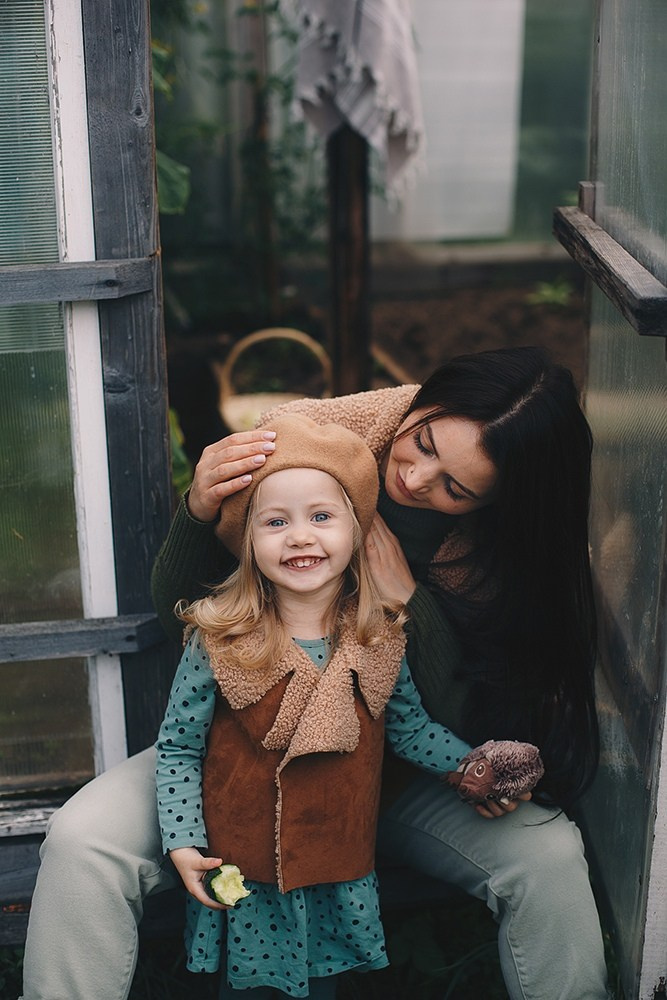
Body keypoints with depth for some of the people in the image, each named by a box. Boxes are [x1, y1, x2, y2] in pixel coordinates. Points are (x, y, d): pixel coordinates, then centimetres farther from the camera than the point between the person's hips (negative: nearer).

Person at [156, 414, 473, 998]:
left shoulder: (380, 640, -6)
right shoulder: (219, 642, -15)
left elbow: (409, 727, 9)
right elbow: (178, 748, -7)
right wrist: (184, 844, -12)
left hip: (342, 882, 3)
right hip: (243, 881, -2)